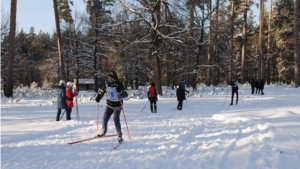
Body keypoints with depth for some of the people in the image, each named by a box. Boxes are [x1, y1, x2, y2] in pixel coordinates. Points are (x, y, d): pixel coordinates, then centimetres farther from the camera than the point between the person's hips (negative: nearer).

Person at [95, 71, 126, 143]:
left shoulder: (119, 84, -15)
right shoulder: (106, 84, -2)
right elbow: (101, 91, 14)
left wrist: (120, 92, -37)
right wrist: (98, 98, 4)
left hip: (117, 105, -4)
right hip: (109, 105, 4)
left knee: (116, 119, -15)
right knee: (105, 118, 4)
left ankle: (119, 135, -5)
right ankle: (103, 132, 28)